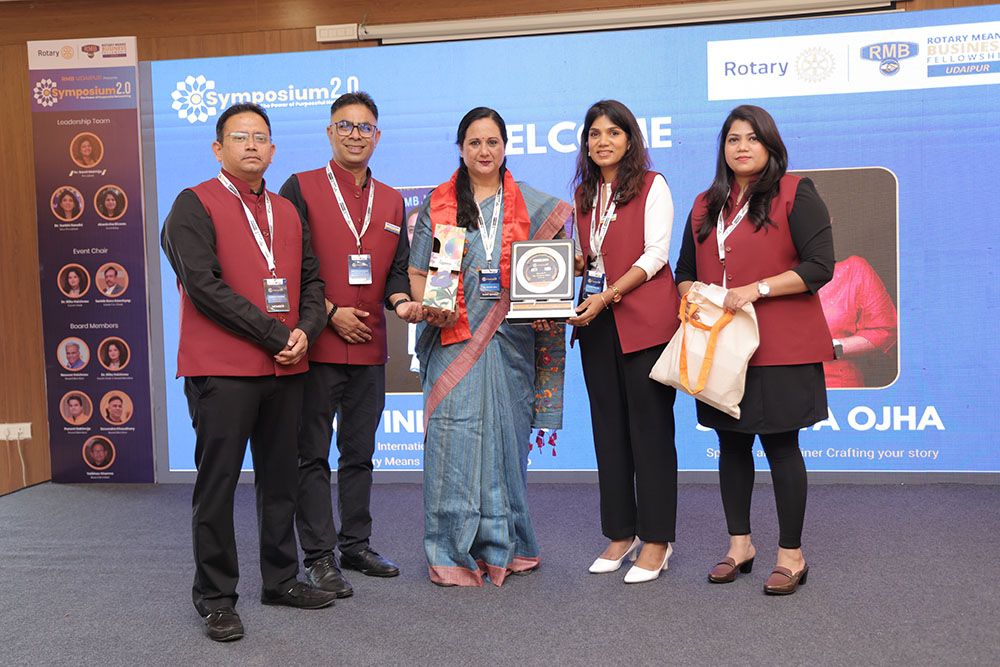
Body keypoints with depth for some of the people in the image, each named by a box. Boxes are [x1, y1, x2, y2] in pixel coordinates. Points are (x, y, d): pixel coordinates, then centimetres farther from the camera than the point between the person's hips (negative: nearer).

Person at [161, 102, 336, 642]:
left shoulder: (288, 212, 17)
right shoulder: (194, 206, -3)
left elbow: (311, 279, 15)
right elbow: (205, 286, -13)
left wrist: (305, 331, -5)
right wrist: (276, 335, -14)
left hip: (285, 369, 6)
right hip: (221, 370, -6)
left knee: (280, 476, 13)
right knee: (217, 481, 1)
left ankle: (281, 579, 27)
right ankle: (215, 597, 13)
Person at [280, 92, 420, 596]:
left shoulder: (391, 201, 15)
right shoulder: (301, 189, -1)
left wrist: (401, 301, -5)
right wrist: (330, 312, -12)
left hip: (370, 347, 5)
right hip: (316, 345, -5)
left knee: (359, 452, 14)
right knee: (313, 454, 2)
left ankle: (356, 545, 27)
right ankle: (319, 556, 11)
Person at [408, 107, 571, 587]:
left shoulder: (530, 206, 11)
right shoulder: (438, 204, 10)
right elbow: (417, 270, 8)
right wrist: (429, 307, -11)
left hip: (510, 336, 1)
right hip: (455, 336, -1)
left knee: (505, 434, 4)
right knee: (454, 434, -6)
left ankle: (502, 543, 18)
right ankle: (453, 551, 4)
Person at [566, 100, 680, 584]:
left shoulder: (652, 186, -1)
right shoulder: (585, 194, 16)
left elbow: (654, 254, -9)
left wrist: (607, 296, -17)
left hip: (644, 321, -6)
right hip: (597, 323, 6)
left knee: (650, 427, -2)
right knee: (608, 428, 9)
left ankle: (656, 540, 8)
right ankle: (620, 533, 20)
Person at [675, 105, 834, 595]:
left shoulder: (795, 194, -1)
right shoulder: (705, 206, 17)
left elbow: (820, 266, -10)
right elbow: (685, 270, 22)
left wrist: (757, 289, -17)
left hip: (780, 347, -5)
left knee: (780, 444, -1)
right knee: (731, 444, 12)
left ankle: (791, 555, 12)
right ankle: (739, 545, 26)